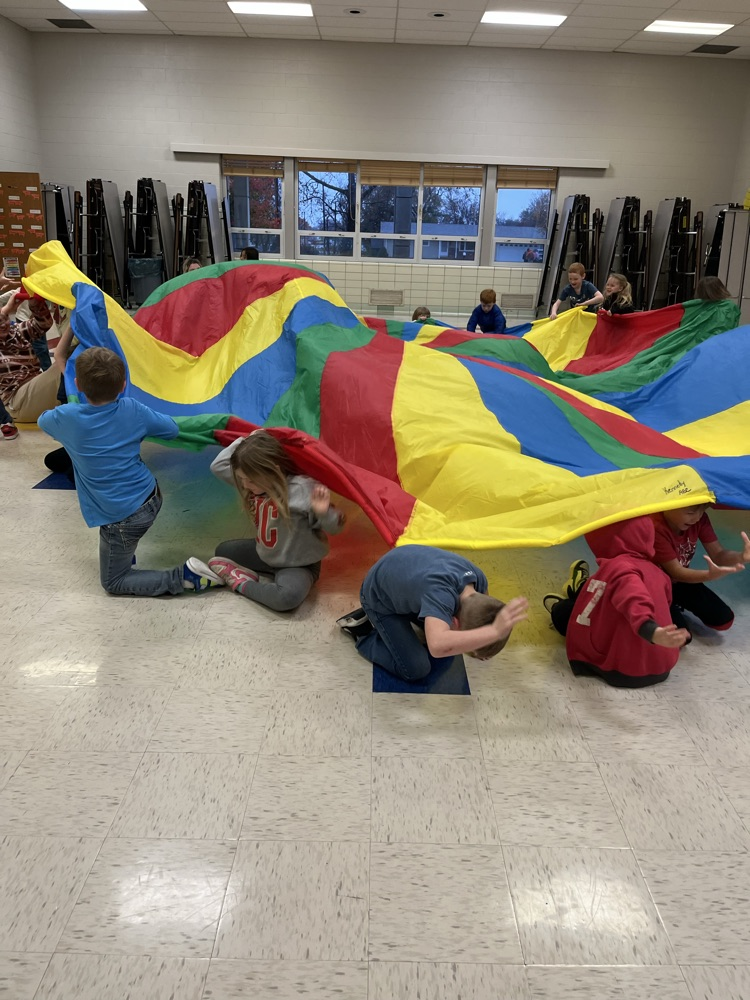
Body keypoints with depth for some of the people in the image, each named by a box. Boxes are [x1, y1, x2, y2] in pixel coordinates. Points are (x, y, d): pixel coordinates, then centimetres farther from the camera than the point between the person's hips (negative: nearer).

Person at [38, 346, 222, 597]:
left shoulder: (67, 418, -12)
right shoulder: (132, 409, -7)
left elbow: (42, 419, 13)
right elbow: (172, 429, 7)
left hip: (124, 518, -5)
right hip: (152, 499, 5)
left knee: (113, 582, 12)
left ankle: (185, 576, -5)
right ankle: (125, 553, 41)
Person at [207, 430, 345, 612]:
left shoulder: (301, 489, -31)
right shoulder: (256, 482, -10)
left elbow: (334, 528, -25)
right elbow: (217, 466, -3)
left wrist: (323, 512, -47)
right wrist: (243, 440, -11)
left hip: (298, 564, -7)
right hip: (265, 555, 7)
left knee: (287, 597, -37)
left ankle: (242, 583, -12)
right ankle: (248, 574, -8)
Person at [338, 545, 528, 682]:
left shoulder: (477, 578, -22)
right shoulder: (440, 593, -46)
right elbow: (437, 645, -65)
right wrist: (495, 631, -68)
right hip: (380, 598, -7)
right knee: (416, 669, -12)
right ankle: (364, 634, 8)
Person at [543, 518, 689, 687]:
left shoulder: (619, 567, -19)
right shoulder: (656, 571, 4)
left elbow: (636, 601, -40)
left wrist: (651, 631, -57)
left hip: (622, 672, -7)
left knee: (562, 612, 13)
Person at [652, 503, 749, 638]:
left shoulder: (699, 518, -15)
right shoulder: (656, 527, -36)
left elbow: (718, 554, -14)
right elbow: (676, 572, -32)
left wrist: (742, 557, -38)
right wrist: (710, 575, -50)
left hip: (681, 581, 7)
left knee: (724, 619, 0)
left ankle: (677, 606, 23)